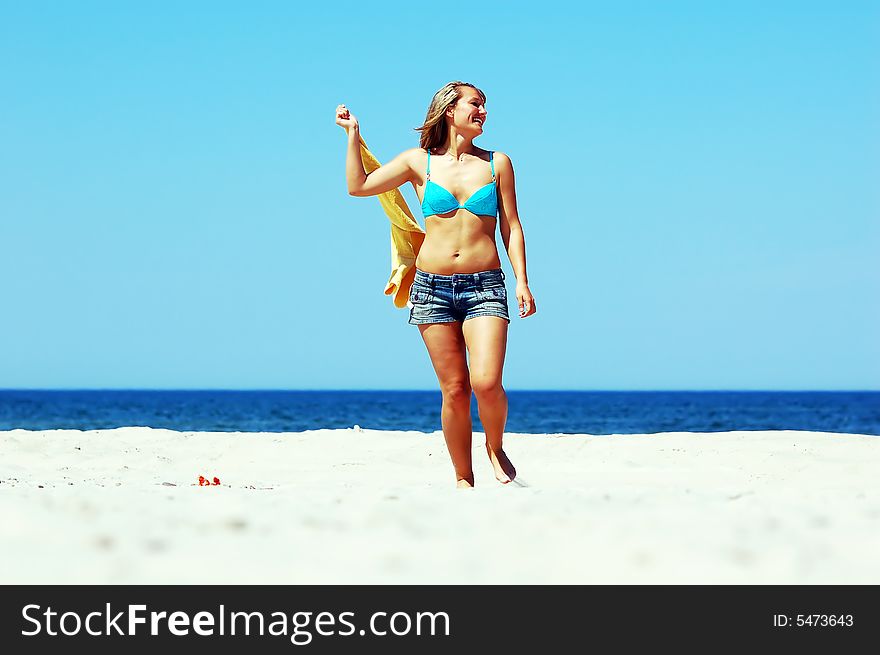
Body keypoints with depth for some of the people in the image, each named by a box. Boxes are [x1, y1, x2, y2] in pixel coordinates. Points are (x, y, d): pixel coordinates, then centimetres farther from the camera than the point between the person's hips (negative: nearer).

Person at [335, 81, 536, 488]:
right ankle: (463, 477, 12)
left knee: (487, 383, -17)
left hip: (484, 286, 0)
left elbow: (511, 227, 9)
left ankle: (495, 448, 11)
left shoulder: (497, 163, 10)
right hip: (433, 286, 0)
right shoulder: (419, 162, 9)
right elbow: (358, 185, 8)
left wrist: (522, 281, 0)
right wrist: (353, 134, 7)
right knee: (454, 391, 0)